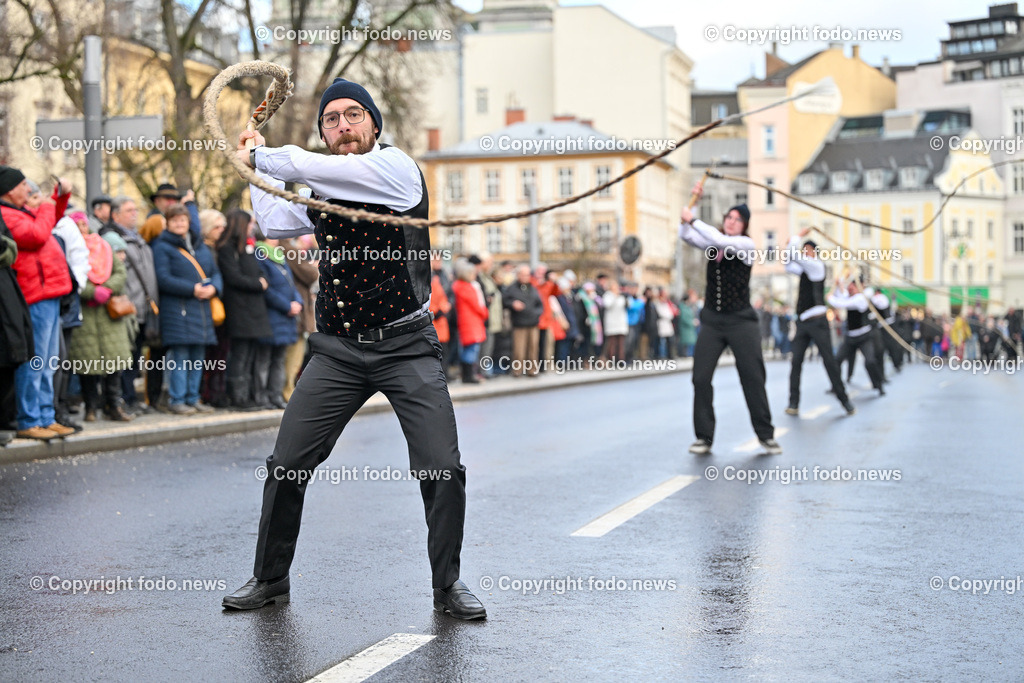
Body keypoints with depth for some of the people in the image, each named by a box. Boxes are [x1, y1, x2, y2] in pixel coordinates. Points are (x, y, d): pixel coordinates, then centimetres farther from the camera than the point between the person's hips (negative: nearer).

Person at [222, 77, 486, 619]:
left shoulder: (396, 167, -8)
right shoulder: (320, 189, 10)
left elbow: (308, 167, -17)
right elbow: (275, 224, 29)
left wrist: (258, 157, 0)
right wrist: (256, 170, 28)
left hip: (406, 346, -5)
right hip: (337, 350, 5)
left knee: (442, 468, -12)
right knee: (286, 465, 2)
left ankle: (448, 585, 8)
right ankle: (270, 579, 20)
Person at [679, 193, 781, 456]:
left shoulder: (746, 244, -5)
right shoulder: (712, 244, 10)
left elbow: (721, 241, -23)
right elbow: (685, 235, 0)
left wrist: (693, 219, -19)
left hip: (741, 320, -4)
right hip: (712, 320, 4)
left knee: (753, 378, -1)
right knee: (701, 377, -4)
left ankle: (766, 435, 10)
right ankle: (704, 437, 3)